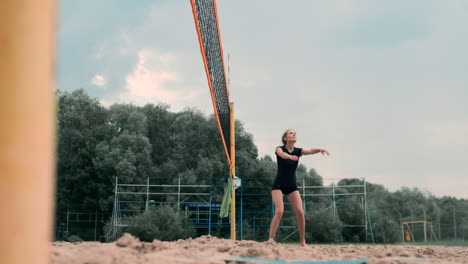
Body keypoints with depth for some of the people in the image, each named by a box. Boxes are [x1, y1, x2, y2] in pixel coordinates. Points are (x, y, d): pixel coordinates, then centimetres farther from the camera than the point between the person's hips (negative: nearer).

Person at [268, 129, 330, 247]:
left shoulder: (298, 151, 3)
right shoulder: (280, 149, -8)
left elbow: (310, 151, -16)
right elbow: (282, 154, -33)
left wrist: (320, 149, -38)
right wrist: (290, 156, -56)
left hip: (292, 186, 4)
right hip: (278, 185, -4)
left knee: (300, 212, -10)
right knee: (279, 211, -22)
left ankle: (303, 241, 1)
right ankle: (271, 239, -16)